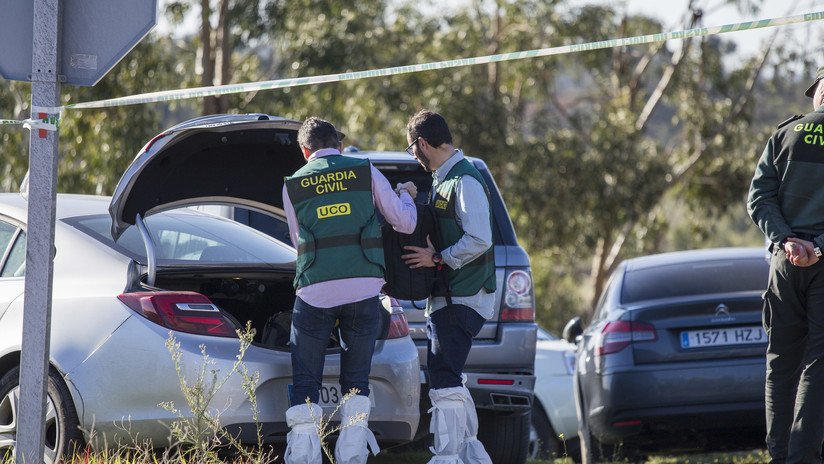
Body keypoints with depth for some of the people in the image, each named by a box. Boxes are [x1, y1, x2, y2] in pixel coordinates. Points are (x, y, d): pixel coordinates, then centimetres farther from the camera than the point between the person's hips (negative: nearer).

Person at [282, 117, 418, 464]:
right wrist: (406, 195, 31)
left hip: (315, 289, 0)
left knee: (304, 383, 7)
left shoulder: (293, 185, 8)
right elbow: (405, 222, 9)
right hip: (364, 288, 0)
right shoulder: (365, 172, 5)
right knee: (357, 380, 12)